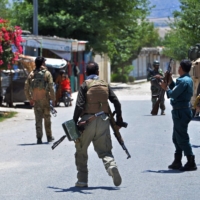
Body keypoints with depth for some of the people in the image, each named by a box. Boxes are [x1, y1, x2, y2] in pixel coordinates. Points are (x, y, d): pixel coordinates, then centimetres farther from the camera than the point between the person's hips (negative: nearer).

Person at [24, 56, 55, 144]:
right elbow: (51, 88, -12)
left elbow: (26, 88, 2)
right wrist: (53, 99, -4)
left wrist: (30, 99, 12)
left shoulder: (31, 74, 4)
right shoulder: (47, 73, -6)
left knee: (38, 120, 5)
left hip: (35, 100, 2)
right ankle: (49, 137, 20)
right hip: (45, 99, -2)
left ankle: (39, 138, -1)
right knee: (47, 119, 12)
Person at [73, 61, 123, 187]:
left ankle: (82, 180, 11)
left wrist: (74, 122, -9)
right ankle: (112, 165, -25)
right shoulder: (105, 84, 10)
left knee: (81, 151, 12)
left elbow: (79, 106, -11)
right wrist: (119, 120, 14)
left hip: (88, 121, -3)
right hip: (103, 120, 3)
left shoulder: (85, 85, -2)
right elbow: (116, 102, 6)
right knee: (104, 150, 7)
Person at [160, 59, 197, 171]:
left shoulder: (183, 81, -19)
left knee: (182, 138, -6)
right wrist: (170, 82, 12)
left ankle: (191, 163, -4)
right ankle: (177, 162, 22)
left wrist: (166, 88, -2)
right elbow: (177, 90, 16)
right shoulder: (188, 80, 12)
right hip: (183, 111, 10)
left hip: (181, 112, -10)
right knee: (176, 138, 16)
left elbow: (173, 94, -19)